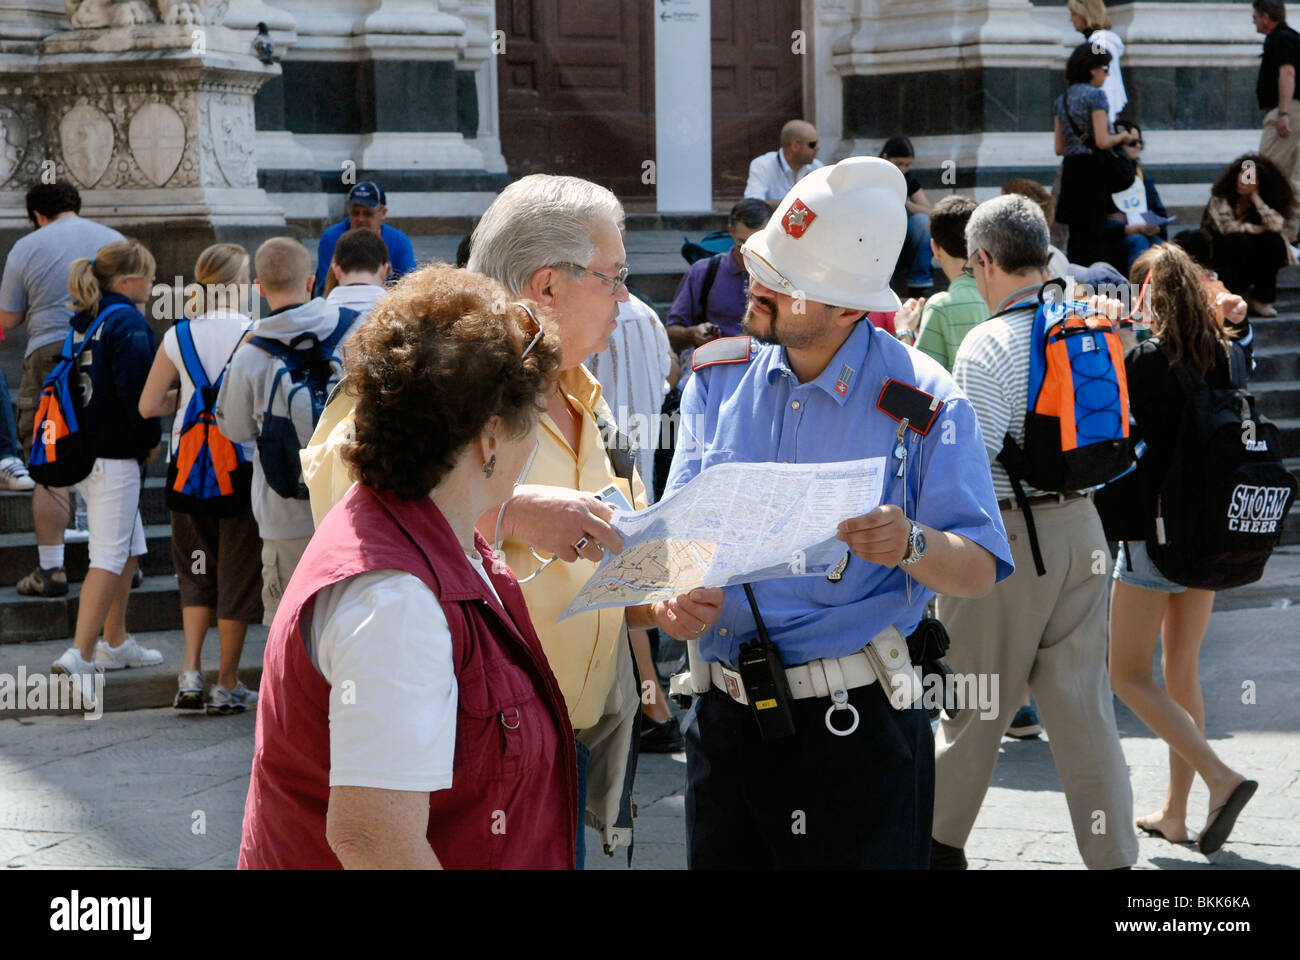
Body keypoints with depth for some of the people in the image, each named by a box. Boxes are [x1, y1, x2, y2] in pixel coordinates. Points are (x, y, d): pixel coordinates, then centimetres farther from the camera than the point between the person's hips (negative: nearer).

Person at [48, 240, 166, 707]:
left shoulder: (79, 320, 12)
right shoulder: (128, 322, -13)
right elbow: (133, 388, -22)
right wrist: (151, 437, -8)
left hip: (82, 450, 9)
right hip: (114, 454, -9)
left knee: (129, 546, 20)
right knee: (109, 555, -8)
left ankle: (116, 642, 27)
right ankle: (80, 653, -17)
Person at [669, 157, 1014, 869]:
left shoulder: (923, 401, -8)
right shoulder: (719, 377, 5)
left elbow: (980, 570, -10)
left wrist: (911, 546, -31)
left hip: (854, 732, -4)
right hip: (722, 721, 4)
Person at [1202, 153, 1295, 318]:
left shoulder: (1267, 201, -3)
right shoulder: (1221, 197, -10)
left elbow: (1277, 225, -23)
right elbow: (1226, 226, -24)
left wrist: (1256, 199, -20)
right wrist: (1258, 229, -16)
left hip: (1253, 265, 3)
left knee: (1275, 241, -23)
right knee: (1238, 240, -33)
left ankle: (1262, 299, -12)